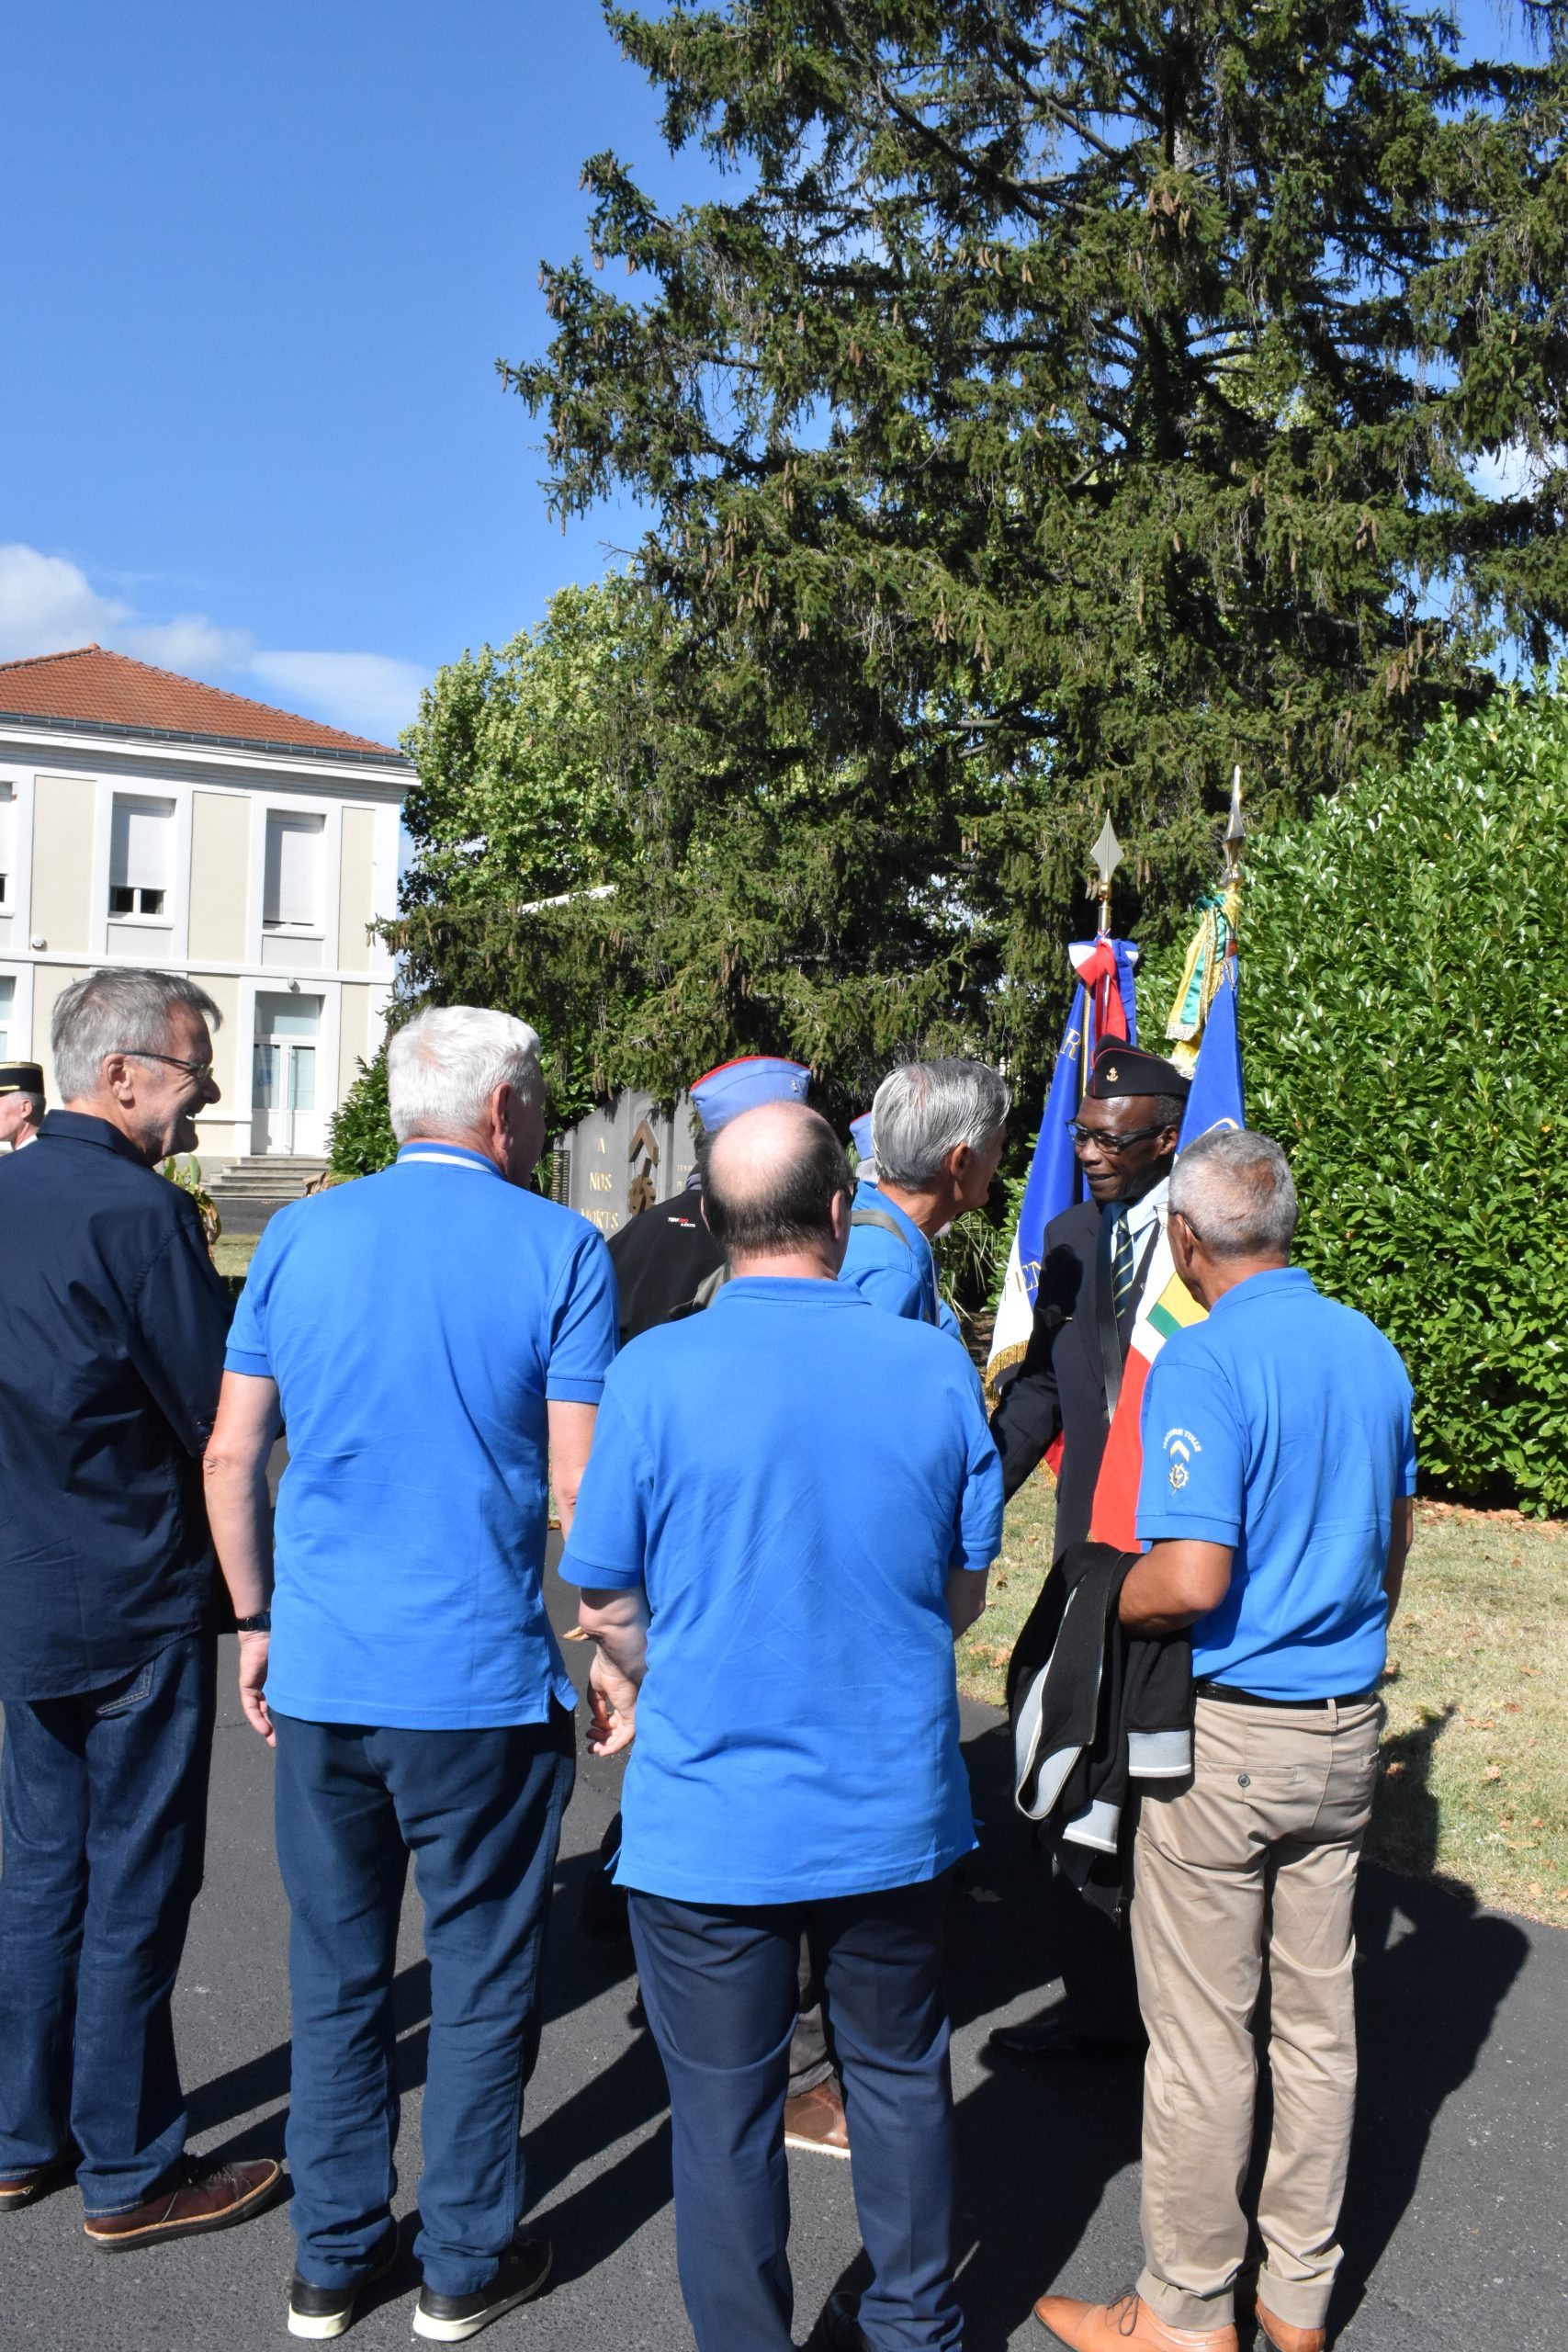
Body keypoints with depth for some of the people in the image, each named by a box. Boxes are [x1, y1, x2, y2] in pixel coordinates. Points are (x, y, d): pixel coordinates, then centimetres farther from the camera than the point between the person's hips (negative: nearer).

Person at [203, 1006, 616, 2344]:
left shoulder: (297, 1239, 3)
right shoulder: (558, 1252, -7)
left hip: (320, 1675, 4)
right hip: (483, 1682, -3)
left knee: (337, 1972, 16)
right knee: (482, 1980, 12)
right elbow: (579, 1488, -10)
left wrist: (257, 1620, 15)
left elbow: (232, 1457, 5)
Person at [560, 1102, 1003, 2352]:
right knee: (902, 2077, 23)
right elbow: (966, 1590, 4)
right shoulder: (936, 1367, -6)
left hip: (711, 1817, -3)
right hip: (894, 1812, 3)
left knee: (727, 2114, 13)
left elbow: (608, 1604, -7)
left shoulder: (657, 1371, -14)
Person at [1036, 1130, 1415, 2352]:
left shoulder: (1203, 1361, -19)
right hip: (1348, 1728, 7)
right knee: (1318, 2020, 16)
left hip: (1227, 1733, -7)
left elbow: (1191, 1580, -26)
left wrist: (1113, 1601, -6)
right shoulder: (1373, 1350, 5)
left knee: (1202, 2034, 6)